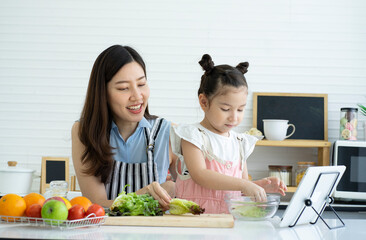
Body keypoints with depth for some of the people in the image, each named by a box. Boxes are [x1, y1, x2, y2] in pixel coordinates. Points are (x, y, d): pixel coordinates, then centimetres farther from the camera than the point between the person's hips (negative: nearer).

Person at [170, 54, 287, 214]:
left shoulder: (240, 142, 17)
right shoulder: (192, 136, 0)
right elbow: (200, 175, -15)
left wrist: (261, 185, 2)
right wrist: (244, 184, -20)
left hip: (230, 219, 5)